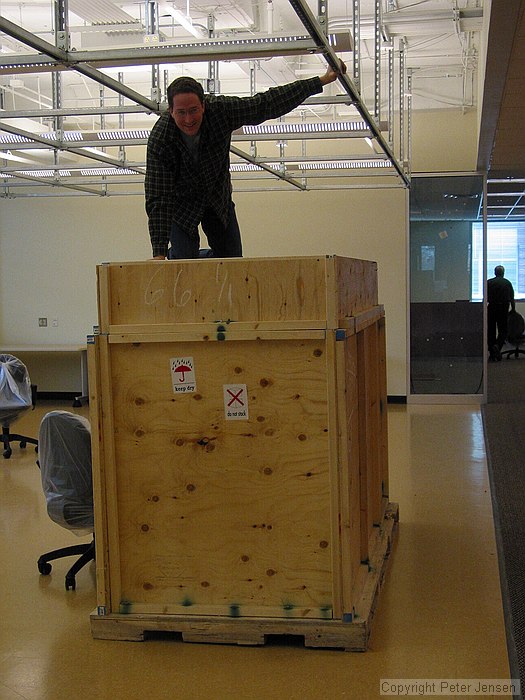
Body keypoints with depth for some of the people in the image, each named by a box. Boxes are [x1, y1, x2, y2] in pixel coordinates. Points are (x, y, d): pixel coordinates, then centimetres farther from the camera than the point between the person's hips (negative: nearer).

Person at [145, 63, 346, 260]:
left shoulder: (220, 109, -28)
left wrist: (321, 81, -22)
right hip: (180, 203, -3)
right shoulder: (159, 139, -33)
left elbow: (268, 104, -20)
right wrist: (159, 252, -38)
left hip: (218, 196, 3)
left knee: (232, 259, 6)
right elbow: (158, 199, -32)